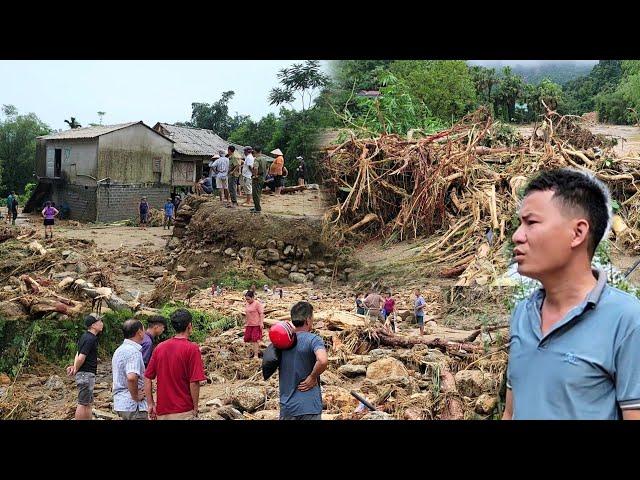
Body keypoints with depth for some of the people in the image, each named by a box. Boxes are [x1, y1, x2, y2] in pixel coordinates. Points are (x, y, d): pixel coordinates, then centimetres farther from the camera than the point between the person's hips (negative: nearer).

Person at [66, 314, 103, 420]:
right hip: (86, 374, -10)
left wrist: (74, 367, 0)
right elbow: (81, 358, -22)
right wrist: (75, 370, -7)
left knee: (89, 403, 14)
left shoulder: (86, 336, 14)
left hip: (87, 374, 10)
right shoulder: (91, 339, -18)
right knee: (83, 404, -5)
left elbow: (78, 355, 14)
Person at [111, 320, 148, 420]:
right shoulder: (134, 352, -19)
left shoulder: (119, 350, 13)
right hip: (133, 405, -9)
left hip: (120, 403, 9)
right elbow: (131, 377, -34)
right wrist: (135, 396, -19)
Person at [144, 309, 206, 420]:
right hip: (183, 413, -5)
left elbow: (147, 378, 5)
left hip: (161, 412, 5)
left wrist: (151, 404, 10)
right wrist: (195, 408, -3)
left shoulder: (159, 347, 5)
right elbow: (194, 383, -14)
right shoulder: (192, 349, -11)